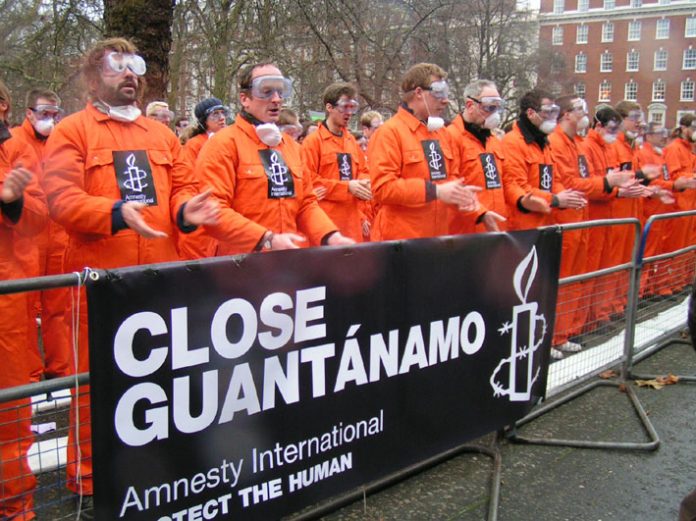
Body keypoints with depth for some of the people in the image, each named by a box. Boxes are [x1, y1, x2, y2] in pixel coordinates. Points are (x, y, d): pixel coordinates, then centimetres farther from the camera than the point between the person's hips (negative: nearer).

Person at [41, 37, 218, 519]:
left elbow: (183, 187, 16)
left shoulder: (161, 134, 18)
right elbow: (62, 199, -10)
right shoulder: (72, 131, 1)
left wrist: (185, 210, -7)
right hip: (100, 276, -4)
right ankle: (90, 481, 17)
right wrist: (115, 213, -26)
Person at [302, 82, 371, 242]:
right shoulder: (313, 141, -5)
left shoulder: (351, 140, 15)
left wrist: (364, 183, -2)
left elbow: (363, 170, 23)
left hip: (351, 219, 6)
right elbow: (309, 181, -12)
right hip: (326, 221, -6)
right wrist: (347, 187, -15)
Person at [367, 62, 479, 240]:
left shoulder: (442, 132, 14)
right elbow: (382, 187, -20)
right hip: (400, 240, -7)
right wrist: (435, 191, -23)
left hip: (438, 236, 7)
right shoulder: (389, 132, -11)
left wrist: (459, 192, -1)